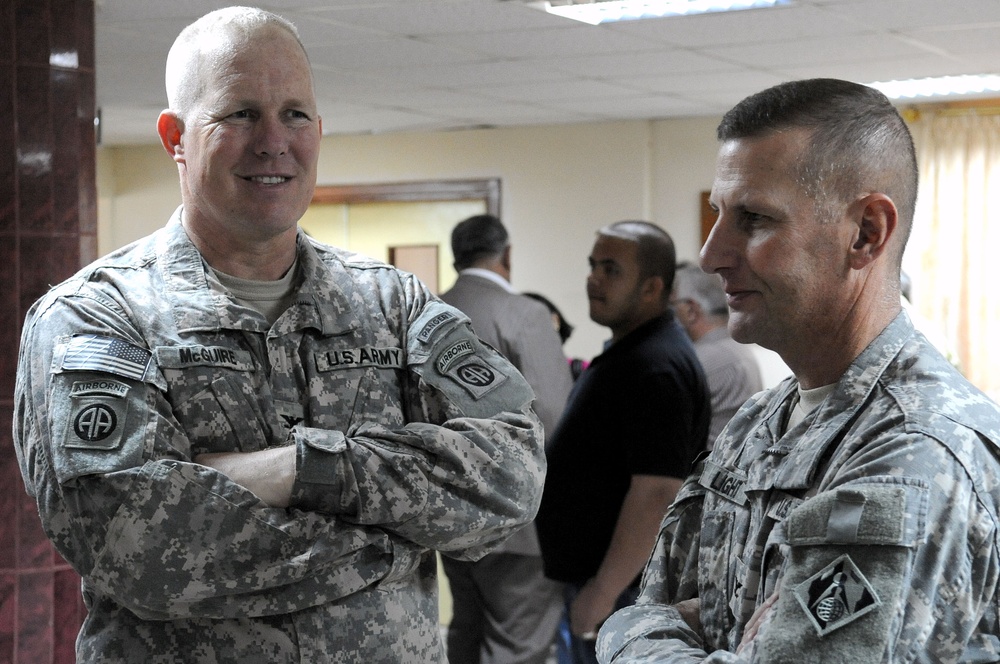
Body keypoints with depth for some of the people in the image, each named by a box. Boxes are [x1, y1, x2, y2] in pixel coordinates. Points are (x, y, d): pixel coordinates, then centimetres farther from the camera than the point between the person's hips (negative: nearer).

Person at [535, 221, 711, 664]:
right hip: (595, 578, 11)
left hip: (622, 590, -11)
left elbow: (655, 494, -27)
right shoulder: (630, 353, 14)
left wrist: (601, 593, -24)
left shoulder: (656, 368, -21)